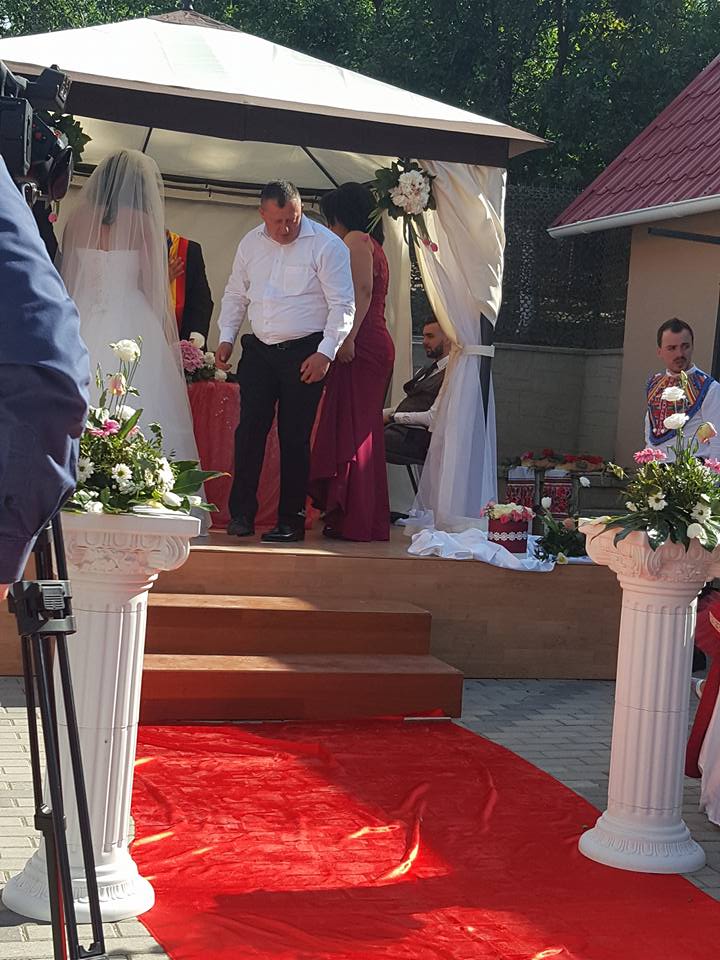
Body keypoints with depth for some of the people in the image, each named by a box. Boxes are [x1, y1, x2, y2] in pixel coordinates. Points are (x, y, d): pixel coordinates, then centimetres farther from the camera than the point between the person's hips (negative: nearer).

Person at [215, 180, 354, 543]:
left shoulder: (327, 245, -8)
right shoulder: (250, 243, 8)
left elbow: (342, 305, -9)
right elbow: (235, 294, 19)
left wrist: (325, 352, -16)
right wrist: (226, 337, 9)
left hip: (305, 353, -4)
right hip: (258, 349, 4)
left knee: (294, 438, -1)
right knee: (249, 430, 0)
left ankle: (291, 520, 8)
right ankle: (241, 513, 8)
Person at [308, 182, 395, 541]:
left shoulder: (356, 239, -3)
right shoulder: (374, 246, 26)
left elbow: (362, 289, -17)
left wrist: (348, 337, -23)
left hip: (360, 347, -10)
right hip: (375, 346, 10)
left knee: (351, 430, -9)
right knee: (363, 431, 9)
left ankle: (353, 521, -10)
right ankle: (368, 521, 12)